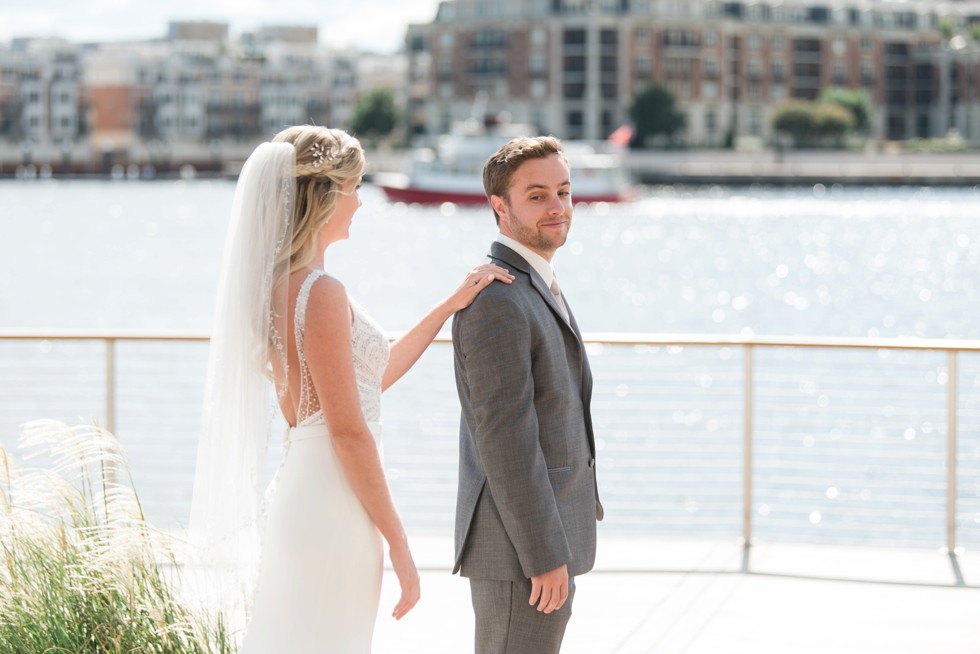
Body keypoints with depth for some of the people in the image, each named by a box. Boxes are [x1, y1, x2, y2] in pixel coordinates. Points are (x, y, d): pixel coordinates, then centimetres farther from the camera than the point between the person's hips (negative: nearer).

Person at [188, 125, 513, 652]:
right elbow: (349, 432, -18)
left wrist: (450, 306, 21)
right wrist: (399, 546, -13)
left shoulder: (278, 285, 11)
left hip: (297, 487, 9)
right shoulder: (322, 293, -17)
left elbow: (367, 379, 20)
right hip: (333, 509, -9)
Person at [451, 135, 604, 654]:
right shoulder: (497, 302, -19)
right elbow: (505, 441, -23)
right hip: (518, 549, -10)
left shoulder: (531, 288, 15)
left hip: (546, 539, 10)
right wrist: (545, 555, -21)